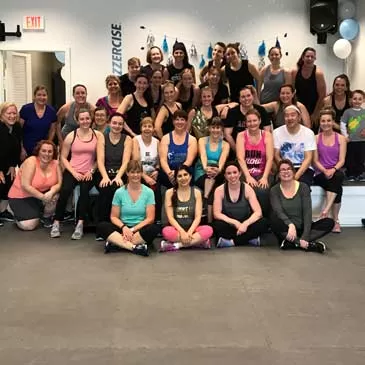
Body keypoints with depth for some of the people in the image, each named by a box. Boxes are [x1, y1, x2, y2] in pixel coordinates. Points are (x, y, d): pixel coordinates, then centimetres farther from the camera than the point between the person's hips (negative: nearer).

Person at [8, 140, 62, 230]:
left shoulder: (55, 163, -7)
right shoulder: (31, 162, -21)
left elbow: (59, 183, -9)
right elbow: (25, 186, -26)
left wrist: (51, 192, -31)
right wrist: (42, 197, -29)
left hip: (42, 193, 5)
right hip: (20, 197, -5)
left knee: (54, 197, -26)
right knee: (28, 225, -22)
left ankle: (46, 217, 5)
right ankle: (19, 213, 14)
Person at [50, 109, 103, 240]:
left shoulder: (98, 135, 4)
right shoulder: (71, 136, 4)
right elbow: (63, 157, 5)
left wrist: (91, 171, -6)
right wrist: (74, 172, -7)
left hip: (89, 173, 0)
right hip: (72, 172, 1)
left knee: (84, 190, -32)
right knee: (64, 191, -28)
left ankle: (80, 224, -28)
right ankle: (56, 223, -16)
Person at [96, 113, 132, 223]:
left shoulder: (127, 139, 8)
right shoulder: (102, 138, 9)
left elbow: (126, 161, -5)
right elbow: (100, 160, -4)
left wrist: (118, 177, -22)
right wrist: (105, 177, -22)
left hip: (120, 175, 0)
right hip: (104, 174, 0)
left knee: (116, 188, -33)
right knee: (105, 189, -32)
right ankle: (102, 223, -20)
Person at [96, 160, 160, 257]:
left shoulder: (149, 192, -2)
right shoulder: (119, 192, 1)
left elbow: (150, 218, -5)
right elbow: (114, 217, 2)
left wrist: (133, 229, -16)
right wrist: (124, 227, -18)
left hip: (140, 229, -1)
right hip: (123, 228, 1)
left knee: (154, 228, -34)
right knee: (101, 227, -25)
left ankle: (116, 242, -27)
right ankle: (134, 247, -35)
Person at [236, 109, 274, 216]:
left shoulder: (267, 135, 5)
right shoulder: (241, 136, 5)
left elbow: (270, 158, -4)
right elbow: (240, 158, -6)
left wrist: (264, 177, -18)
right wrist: (248, 176, -19)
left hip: (263, 173, 0)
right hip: (246, 173, 0)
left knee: (262, 191, -30)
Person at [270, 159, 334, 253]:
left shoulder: (303, 187, -1)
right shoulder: (274, 190, -2)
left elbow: (307, 213, -9)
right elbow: (278, 212, -17)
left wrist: (305, 237, -22)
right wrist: (290, 224, -38)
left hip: (302, 228, 2)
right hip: (286, 230, -2)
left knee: (329, 222, -20)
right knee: (275, 220, -34)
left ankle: (291, 243, -28)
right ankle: (309, 245, -30)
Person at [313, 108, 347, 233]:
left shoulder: (341, 138, 8)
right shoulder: (316, 138, 7)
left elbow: (341, 160, 0)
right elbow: (315, 160, 2)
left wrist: (333, 170, -20)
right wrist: (325, 171, -16)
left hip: (336, 172, 0)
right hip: (320, 173, 0)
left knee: (338, 176, -37)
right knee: (337, 187, -32)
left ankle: (326, 210, -39)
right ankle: (335, 220, -30)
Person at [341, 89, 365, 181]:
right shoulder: (348, 112, -3)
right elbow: (342, 124, -4)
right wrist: (345, 136, -7)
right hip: (351, 140, -2)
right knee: (350, 159, 4)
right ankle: (350, 174, 17)